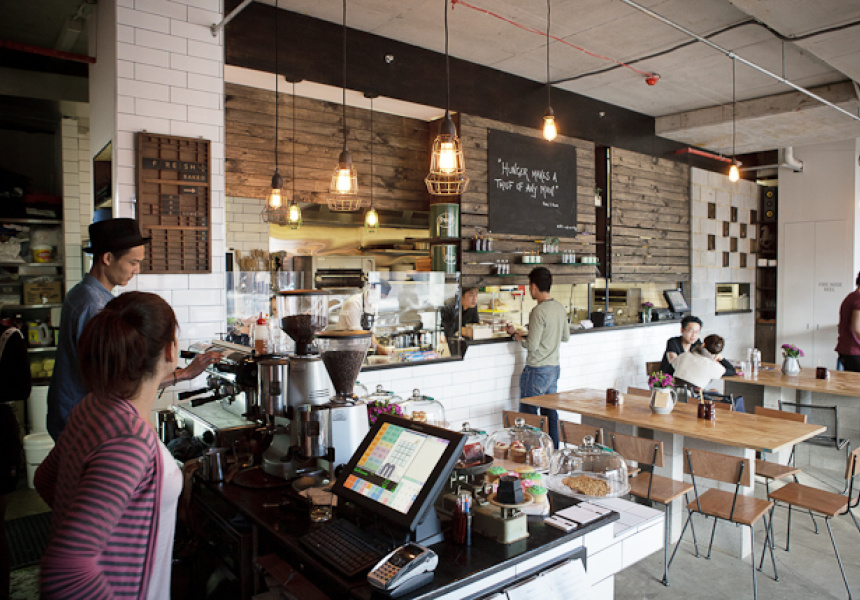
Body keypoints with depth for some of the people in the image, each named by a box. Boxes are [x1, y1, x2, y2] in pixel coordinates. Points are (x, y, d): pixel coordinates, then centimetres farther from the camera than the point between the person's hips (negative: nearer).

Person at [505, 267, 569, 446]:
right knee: (550, 413, 15)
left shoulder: (538, 311, -20)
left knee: (528, 414, 1)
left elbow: (531, 345, -19)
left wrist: (514, 333, -5)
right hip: (554, 367, 8)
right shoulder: (560, 307, 5)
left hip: (537, 370, -8)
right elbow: (566, 336, 16)